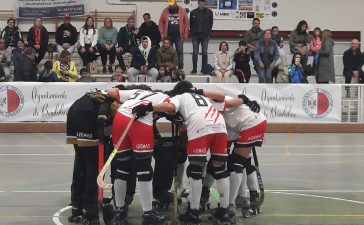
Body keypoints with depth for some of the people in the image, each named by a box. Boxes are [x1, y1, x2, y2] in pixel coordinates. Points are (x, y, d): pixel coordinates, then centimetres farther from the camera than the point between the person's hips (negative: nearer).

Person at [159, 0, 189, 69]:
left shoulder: (182, 10, -1)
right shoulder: (165, 11, 2)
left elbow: (186, 22, 1)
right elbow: (161, 23, 4)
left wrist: (186, 33, -4)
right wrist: (162, 33, -2)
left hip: (179, 36, -1)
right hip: (168, 36, 1)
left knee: (180, 51, -1)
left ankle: (180, 68, 4)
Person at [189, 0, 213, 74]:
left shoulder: (209, 12, -1)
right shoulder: (193, 12, 0)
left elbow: (211, 23, 5)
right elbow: (190, 24, 6)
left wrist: (208, 32, 0)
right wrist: (192, 33, 2)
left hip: (205, 35, 0)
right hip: (195, 35, 0)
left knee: (204, 52, 3)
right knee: (195, 52, 1)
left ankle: (204, 69, 9)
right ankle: (194, 69, 7)